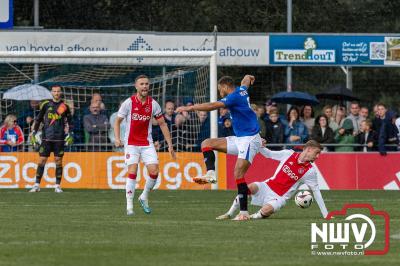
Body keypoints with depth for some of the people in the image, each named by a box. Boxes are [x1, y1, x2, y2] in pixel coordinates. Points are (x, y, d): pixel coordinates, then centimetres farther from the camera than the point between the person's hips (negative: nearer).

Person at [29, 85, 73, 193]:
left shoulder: (64, 106, 7)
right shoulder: (46, 105, 6)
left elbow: (68, 122, 13)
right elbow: (38, 119, 12)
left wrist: (69, 134, 3)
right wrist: (33, 132, 7)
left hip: (59, 138, 0)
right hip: (46, 138, 0)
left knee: (58, 161, -1)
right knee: (42, 160, -2)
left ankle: (58, 186, 5)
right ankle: (37, 185, 3)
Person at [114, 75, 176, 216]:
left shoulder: (153, 104, 0)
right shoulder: (129, 103, -7)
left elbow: (162, 124, 8)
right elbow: (117, 121, 2)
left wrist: (170, 145, 5)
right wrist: (117, 138, -14)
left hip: (147, 143, 3)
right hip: (131, 143, -3)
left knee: (154, 171, -8)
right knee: (132, 172, -13)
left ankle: (144, 197, 16)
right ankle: (129, 206, -6)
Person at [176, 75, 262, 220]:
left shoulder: (235, 97, -16)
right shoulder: (241, 91, 11)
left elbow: (212, 106, -26)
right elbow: (246, 80, 36)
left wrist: (189, 108, -23)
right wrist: (248, 78, 60)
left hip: (250, 140, -10)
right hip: (239, 139, 10)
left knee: (238, 173, -20)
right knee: (207, 143, 8)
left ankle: (244, 212, -19)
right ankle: (211, 174, -10)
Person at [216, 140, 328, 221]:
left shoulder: (310, 171, -5)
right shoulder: (289, 154, 0)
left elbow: (316, 192, -2)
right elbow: (269, 154, 11)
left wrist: (326, 214, -4)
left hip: (279, 197, -2)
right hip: (268, 187, 2)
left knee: (266, 211, -34)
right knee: (250, 187, -29)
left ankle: (249, 217, -3)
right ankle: (230, 214, -13)